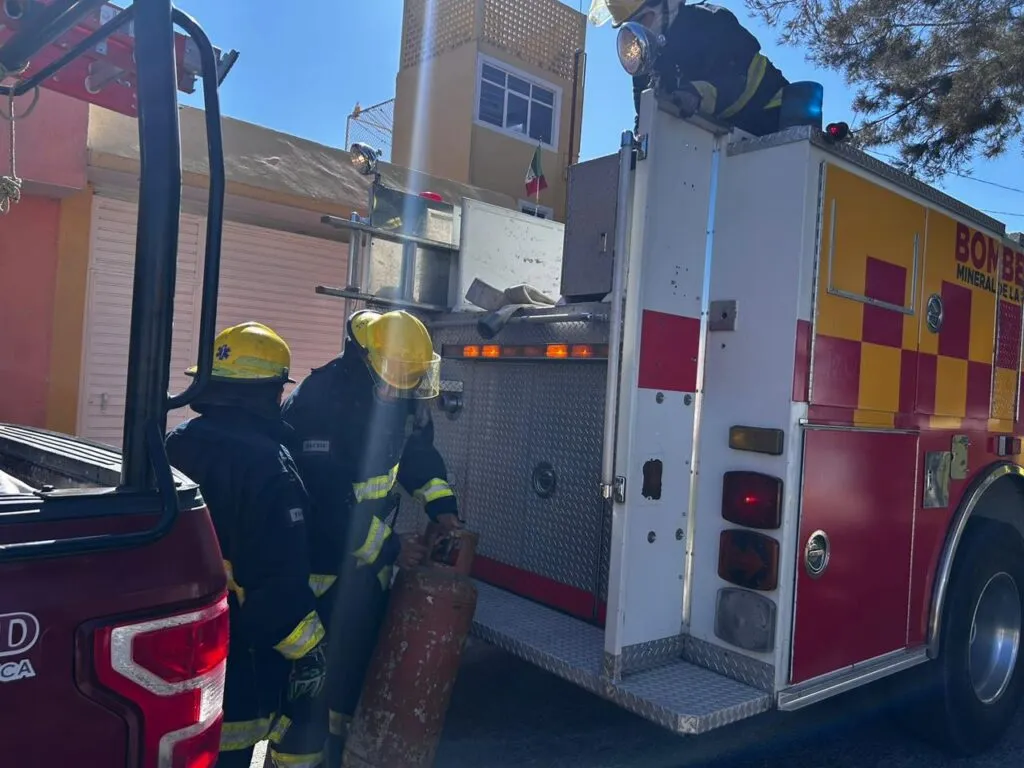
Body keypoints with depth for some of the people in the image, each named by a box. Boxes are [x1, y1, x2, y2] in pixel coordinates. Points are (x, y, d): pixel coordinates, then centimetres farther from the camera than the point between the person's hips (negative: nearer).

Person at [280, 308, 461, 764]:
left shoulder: (405, 397, -5)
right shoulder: (317, 401, -26)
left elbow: (419, 452, 13)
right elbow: (327, 499, -28)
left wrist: (441, 504, -1)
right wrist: (389, 548, -23)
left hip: (369, 559, 7)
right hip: (317, 554, -6)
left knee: (357, 658, 16)